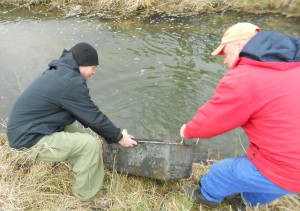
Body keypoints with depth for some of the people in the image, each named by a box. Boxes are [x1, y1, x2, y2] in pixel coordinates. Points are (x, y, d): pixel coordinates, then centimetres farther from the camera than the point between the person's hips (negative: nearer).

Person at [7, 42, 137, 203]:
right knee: (90, 144, -16)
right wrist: (119, 137, -4)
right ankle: (87, 194, 2)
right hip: (30, 138, -10)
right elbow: (94, 117, -19)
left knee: (82, 136, 9)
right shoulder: (71, 82, -24)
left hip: (27, 129, 10)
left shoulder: (60, 72, 8)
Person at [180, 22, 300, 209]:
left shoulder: (242, 79, -24)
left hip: (284, 168, -7)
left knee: (222, 170, 15)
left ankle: (207, 196, 44)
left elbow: (208, 122, -15)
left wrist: (188, 131, 8)